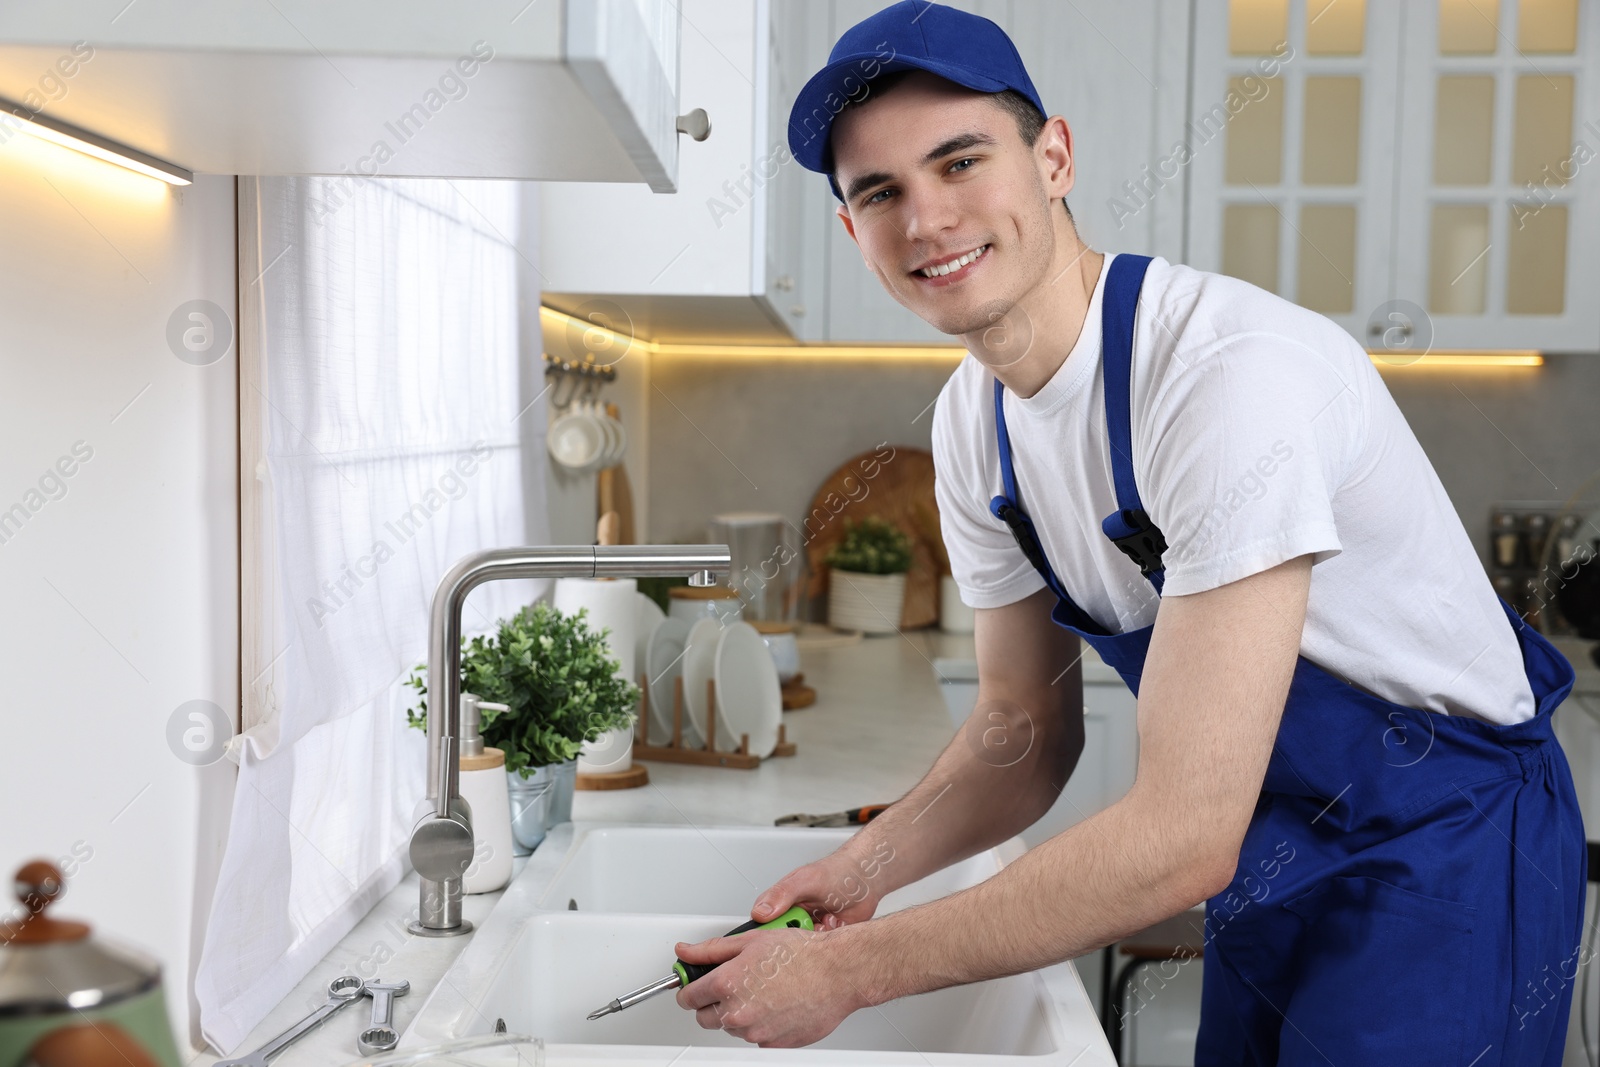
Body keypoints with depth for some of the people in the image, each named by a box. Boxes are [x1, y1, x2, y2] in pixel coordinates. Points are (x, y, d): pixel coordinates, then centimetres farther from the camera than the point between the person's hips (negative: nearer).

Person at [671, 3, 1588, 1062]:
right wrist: (865, 866, -14)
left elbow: (1184, 837, -33)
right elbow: (1027, 726, 4)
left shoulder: (1232, 369, -31)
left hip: (1443, 857, -6)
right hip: (1271, 860, 6)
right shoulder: (970, 420, -5)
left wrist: (851, 968, -27)